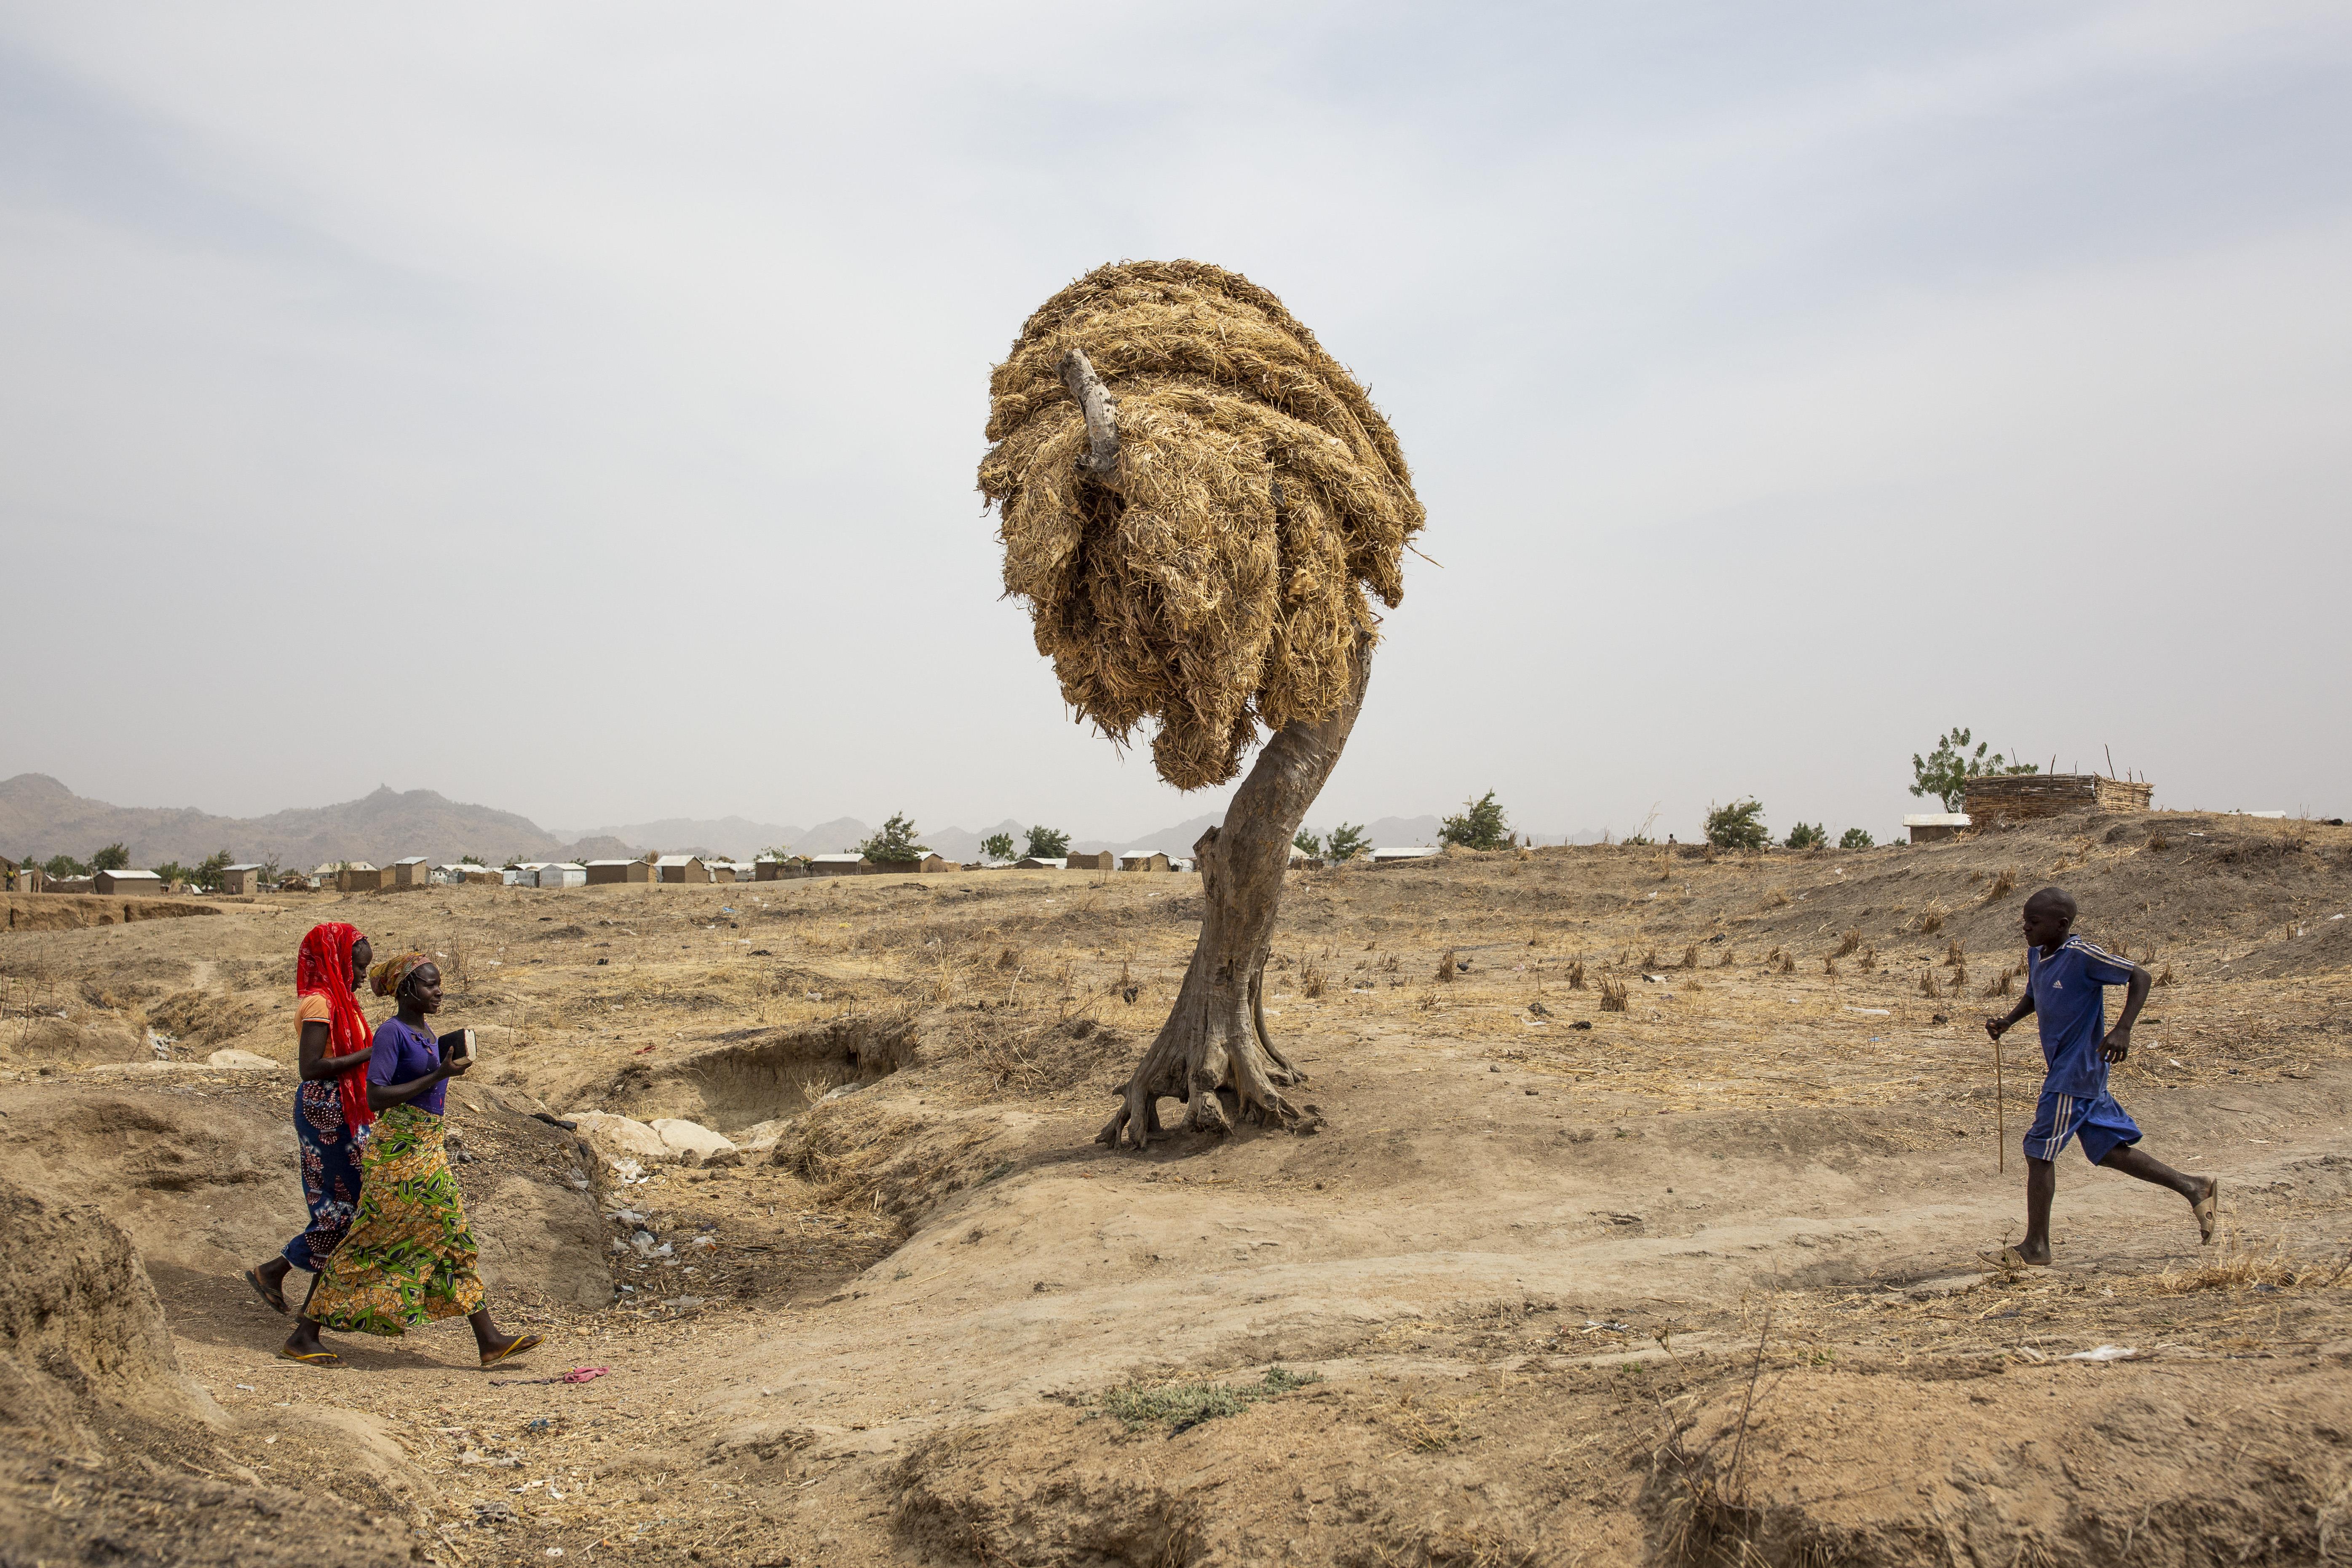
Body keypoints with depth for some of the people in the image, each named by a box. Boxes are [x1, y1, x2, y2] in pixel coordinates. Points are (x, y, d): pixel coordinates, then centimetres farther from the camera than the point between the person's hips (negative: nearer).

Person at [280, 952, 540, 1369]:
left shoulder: (427, 1033, 12)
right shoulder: (392, 1032, -13)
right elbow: (375, 1098, -21)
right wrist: (437, 1077, -24)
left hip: (427, 1148, 9)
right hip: (397, 1150, -9)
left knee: (454, 1234, 5)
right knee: (368, 1243, -1)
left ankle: (489, 1340, 6)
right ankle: (303, 1336, 12)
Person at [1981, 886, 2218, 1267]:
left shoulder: (2082, 956, -19)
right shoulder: (2036, 954, 6)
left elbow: (2139, 977, -17)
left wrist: (2122, 1030, -28)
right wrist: (2008, 1021, 5)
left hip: (2077, 1072, -9)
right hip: (2064, 1068, 9)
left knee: (2039, 1151, -5)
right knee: (2109, 1150, 16)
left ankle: (2035, 1246, 4)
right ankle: (2193, 1188, 28)